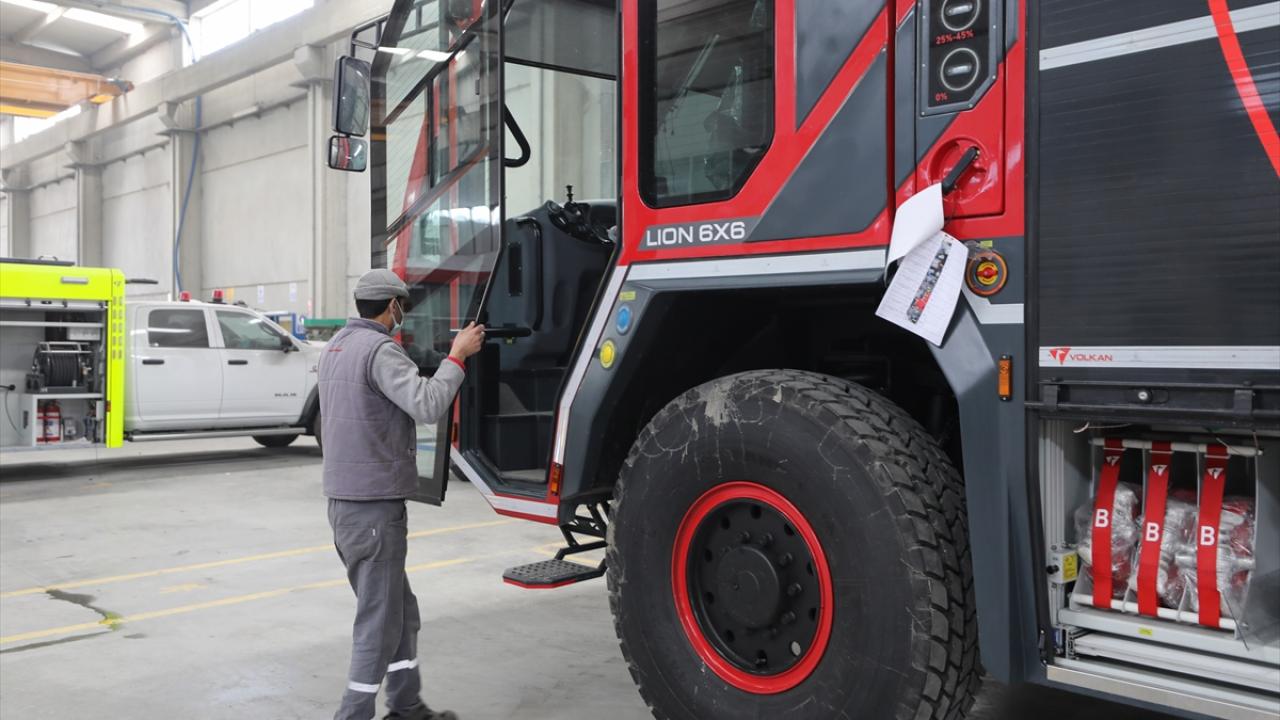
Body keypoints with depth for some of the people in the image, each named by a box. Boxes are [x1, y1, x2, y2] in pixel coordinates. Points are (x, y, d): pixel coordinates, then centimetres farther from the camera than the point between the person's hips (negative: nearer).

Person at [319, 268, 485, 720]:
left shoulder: (336, 346, 14)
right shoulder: (380, 349, -16)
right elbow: (428, 406, -28)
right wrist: (458, 355, -17)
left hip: (345, 499, 10)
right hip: (374, 505, -10)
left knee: (400, 613, 18)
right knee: (379, 622, -1)